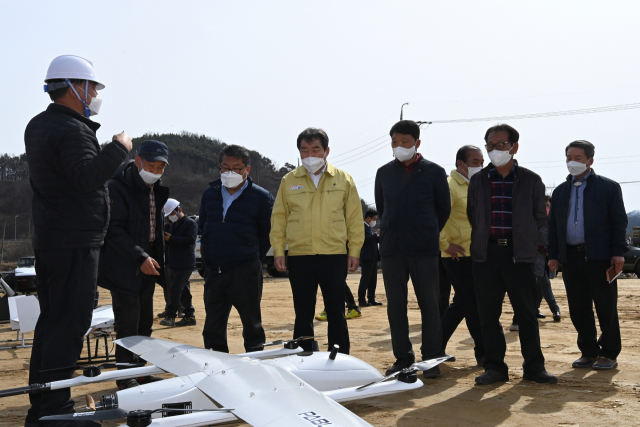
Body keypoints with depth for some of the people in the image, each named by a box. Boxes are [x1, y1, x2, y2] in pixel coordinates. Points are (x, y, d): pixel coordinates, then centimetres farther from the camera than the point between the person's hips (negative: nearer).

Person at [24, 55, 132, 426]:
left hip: (49, 239, 10)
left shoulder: (38, 126, 15)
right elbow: (87, 176, -30)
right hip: (76, 242, -10)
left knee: (52, 320, 15)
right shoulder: (72, 130, -16)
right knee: (69, 325, -7)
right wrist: (119, 147, -20)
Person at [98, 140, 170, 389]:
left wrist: (157, 259, 16)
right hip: (125, 267, -8)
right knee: (128, 324, -4)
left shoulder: (156, 190, 12)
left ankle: (140, 372, 24)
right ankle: (125, 378, 6)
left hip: (148, 263, 8)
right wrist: (140, 257, -25)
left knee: (145, 323, 13)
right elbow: (114, 231, -19)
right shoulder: (117, 188, -14)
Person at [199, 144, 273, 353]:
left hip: (245, 272, -4)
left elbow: (268, 234, 0)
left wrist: (252, 259, 1)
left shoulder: (261, 197, -4)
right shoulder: (210, 193, 10)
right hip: (213, 271, 5)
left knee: (252, 323, 4)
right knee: (213, 327, 10)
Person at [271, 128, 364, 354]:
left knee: (336, 312, 4)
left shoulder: (343, 180, 6)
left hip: (335, 256, -1)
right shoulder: (289, 181, 8)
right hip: (299, 257, 1)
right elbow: (279, 218, 8)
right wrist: (278, 251, 0)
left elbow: (354, 217, 6)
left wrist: (354, 251, -1)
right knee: (303, 314, 8)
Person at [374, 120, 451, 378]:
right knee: (395, 306, 5)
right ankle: (402, 357, 14)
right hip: (391, 248, 3)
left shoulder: (434, 172, 2)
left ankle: (431, 359, 8)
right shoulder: (384, 173, 11)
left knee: (429, 304, 0)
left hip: (424, 250, -3)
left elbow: (444, 209, 9)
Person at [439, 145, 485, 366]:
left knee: (462, 303, 13)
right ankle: (484, 352, 5)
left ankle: (437, 346, 24)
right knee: (472, 304, -4)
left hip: (476, 255, 9)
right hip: (459, 255, -9)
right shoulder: (449, 185, -11)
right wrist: (446, 244, -19)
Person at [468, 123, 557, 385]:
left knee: (526, 313, 2)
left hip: (519, 254, -2)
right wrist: (484, 237, 9)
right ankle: (495, 367, 10)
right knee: (488, 314, 2)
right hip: (486, 254, 2)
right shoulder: (478, 181, 11)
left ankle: (534, 367, 11)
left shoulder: (531, 181, 6)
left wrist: (522, 237, 4)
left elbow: (540, 217, 9)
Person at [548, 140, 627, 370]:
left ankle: (609, 354, 13)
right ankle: (589, 352, 17)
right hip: (571, 257, 4)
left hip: (599, 257, -4)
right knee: (578, 308, 6)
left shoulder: (608, 187, 3)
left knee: (606, 308, 1)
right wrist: (553, 255, 7)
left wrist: (618, 252, -10)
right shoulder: (560, 191, 15)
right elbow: (553, 225, 15)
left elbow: (619, 221, -1)